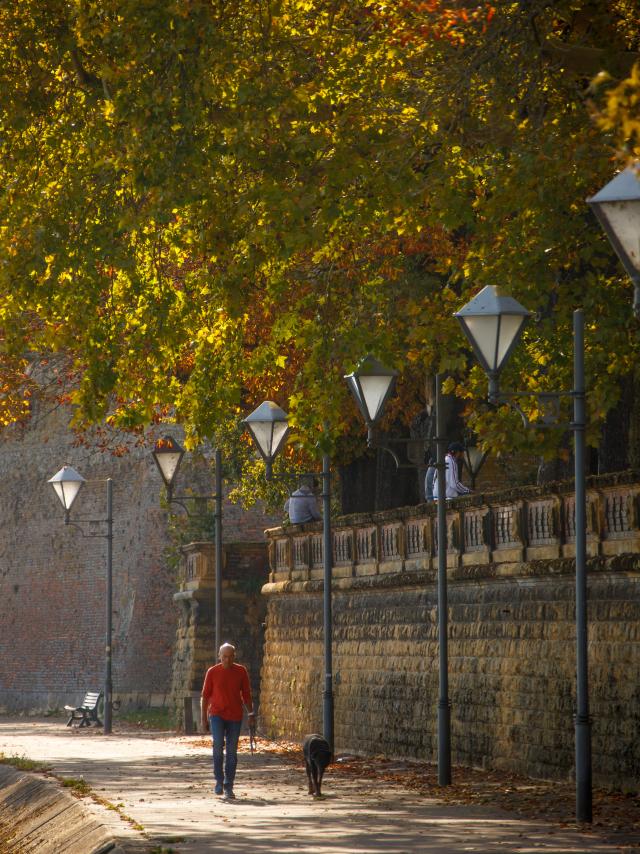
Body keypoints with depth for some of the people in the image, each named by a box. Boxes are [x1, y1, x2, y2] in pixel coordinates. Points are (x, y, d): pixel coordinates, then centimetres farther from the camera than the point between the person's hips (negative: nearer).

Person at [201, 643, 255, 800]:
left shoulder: (241, 671, 3)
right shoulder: (212, 672, 0)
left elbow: (246, 694, 8)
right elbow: (205, 696, 4)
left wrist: (251, 714, 0)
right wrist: (204, 719, 2)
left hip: (235, 717, 1)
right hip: (216, 715, -1)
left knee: (232, 752, 2)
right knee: (218, 744, -19)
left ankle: (228, 787, 8)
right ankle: (219, 781, -6)